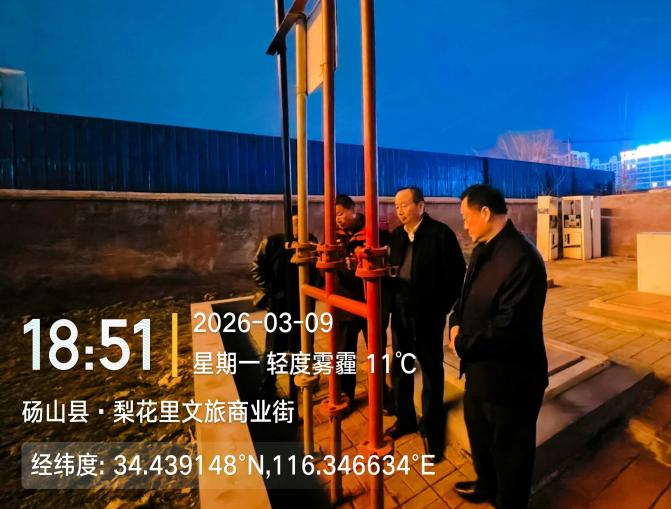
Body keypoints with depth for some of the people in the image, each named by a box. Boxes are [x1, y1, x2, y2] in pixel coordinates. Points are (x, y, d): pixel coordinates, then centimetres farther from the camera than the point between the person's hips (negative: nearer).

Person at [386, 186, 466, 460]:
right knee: (399, 368, 17)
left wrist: (442, 306, -12)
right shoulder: (396, 235, 7)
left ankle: (432, 429, 30)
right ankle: (405, 419, 38)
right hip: (400, 312, 6)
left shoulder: (440, 233, -11)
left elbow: (456, 273, -11)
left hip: (427, 314, -5)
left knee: (431, 372, 11)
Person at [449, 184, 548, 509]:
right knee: (479, 434, 30)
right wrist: (456, 323, -5)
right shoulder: (483, 249, 2)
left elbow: (508, 327, -29)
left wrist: (462, 345, -17)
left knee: (509, 449, 17)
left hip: (509, 376, -9)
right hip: (480, 367, 9)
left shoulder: (522, 257, -27)